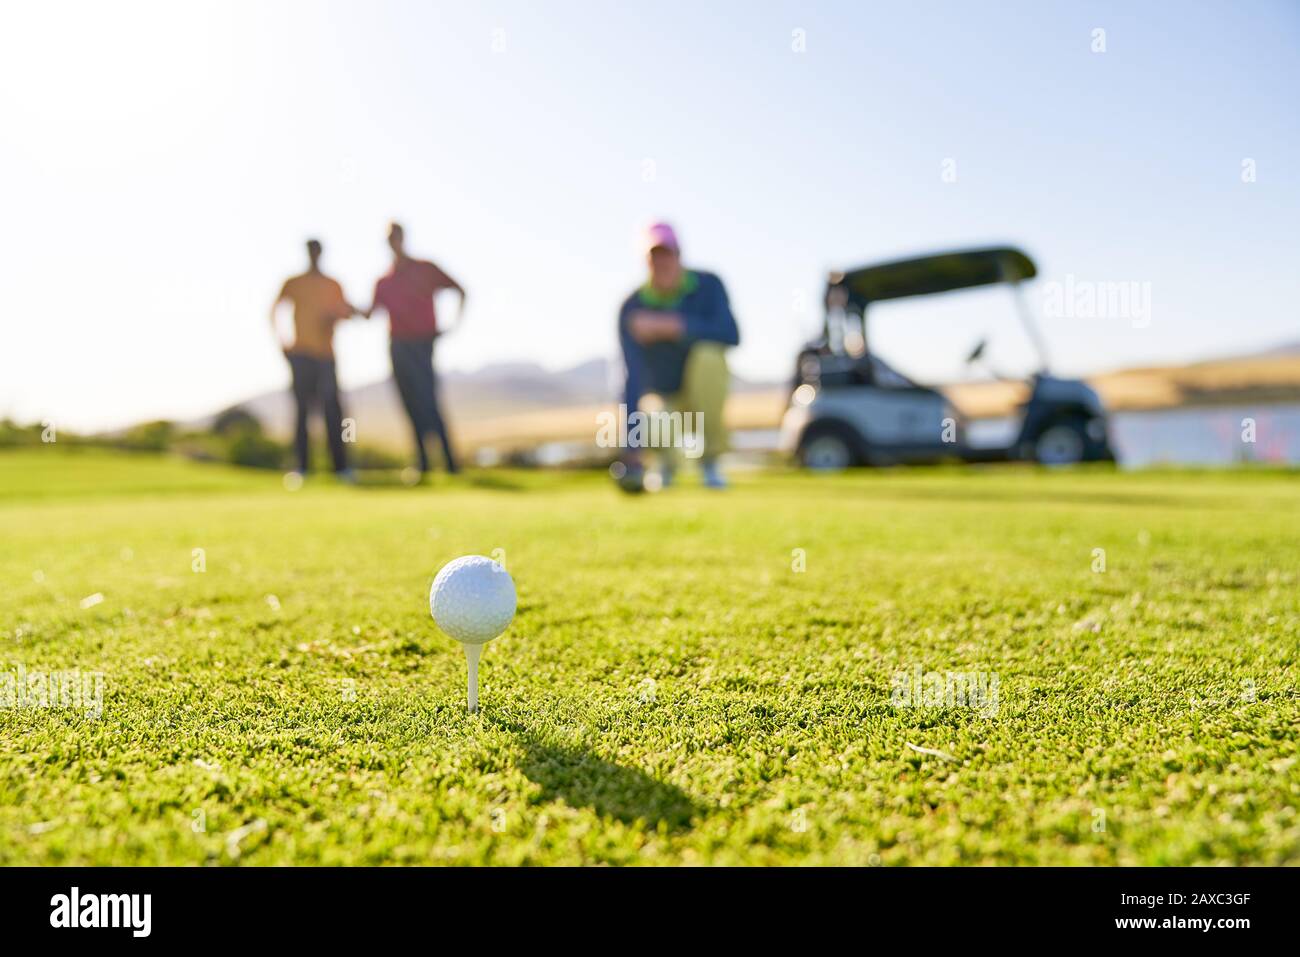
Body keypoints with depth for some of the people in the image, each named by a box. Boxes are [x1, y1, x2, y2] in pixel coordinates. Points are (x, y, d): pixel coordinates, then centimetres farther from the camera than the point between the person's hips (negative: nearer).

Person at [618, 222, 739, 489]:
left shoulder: (708, 285, -13)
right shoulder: (632, 309, -16)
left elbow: (731, 335, -28)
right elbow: (634, 375, -26)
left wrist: (670, 326, -35)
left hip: (705, 387, 0)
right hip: (665, 396, 0)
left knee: (708, 354, -33)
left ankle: (710, 460, -19)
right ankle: (666, 459, 16)